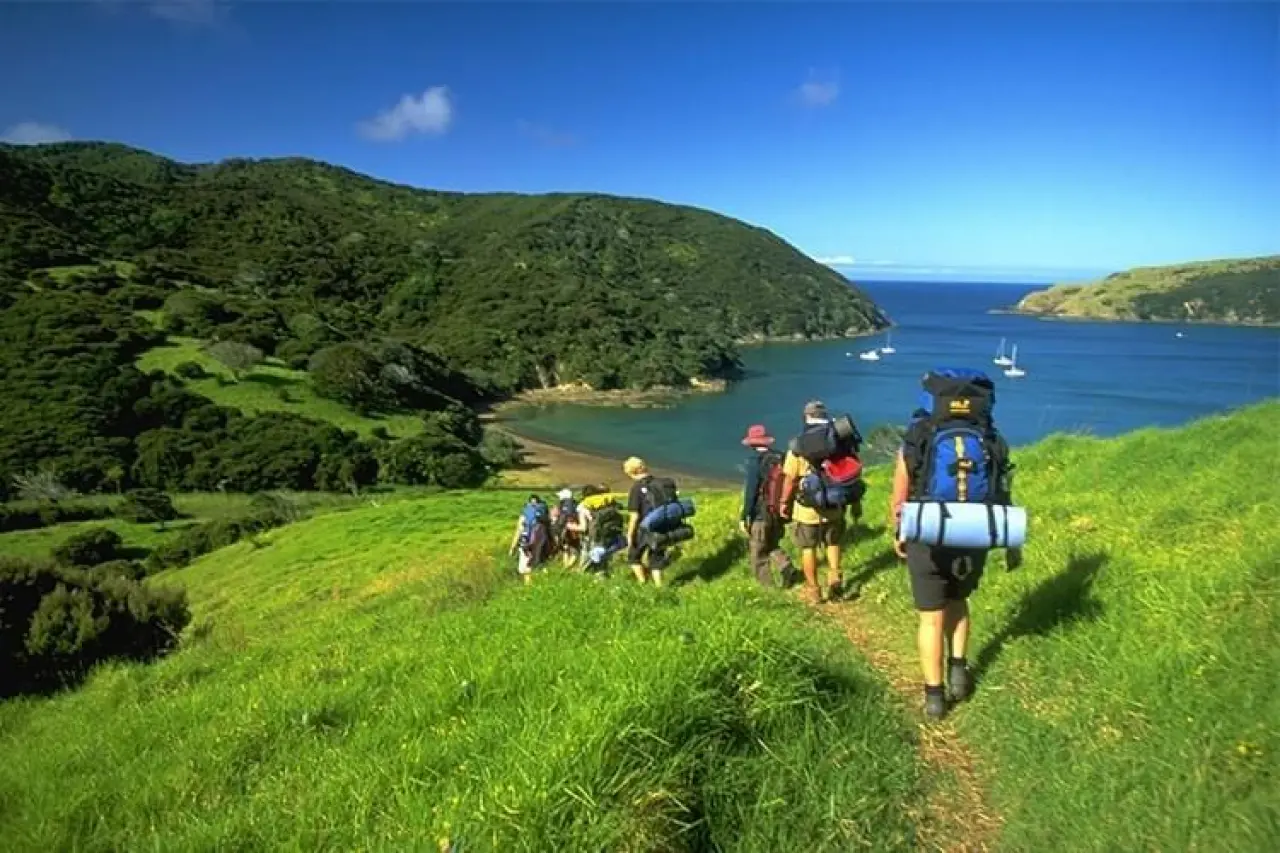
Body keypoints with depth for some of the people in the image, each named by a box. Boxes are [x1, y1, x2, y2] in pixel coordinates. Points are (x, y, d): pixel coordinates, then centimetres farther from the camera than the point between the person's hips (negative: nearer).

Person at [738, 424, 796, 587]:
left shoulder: (755, 461, -18)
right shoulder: (780, 458, -1)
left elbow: (750, 492, -18)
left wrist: (744, 517, -11)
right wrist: (784, 508, 19)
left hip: (760, 515, -6)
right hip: (778, 513, 6)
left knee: (758, 554, 10)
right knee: (772, 545, 26)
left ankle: (768, 587, 16)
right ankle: (786, 566, 5)